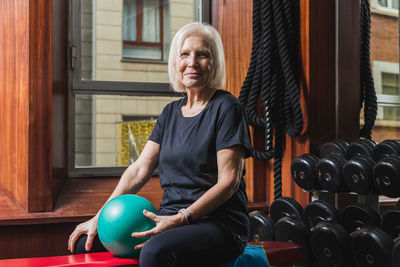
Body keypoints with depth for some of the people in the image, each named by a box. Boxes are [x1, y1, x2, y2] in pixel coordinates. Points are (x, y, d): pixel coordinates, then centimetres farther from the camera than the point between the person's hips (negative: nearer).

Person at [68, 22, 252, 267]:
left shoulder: (226, 108, -5)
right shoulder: (171, 112, 15)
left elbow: (228, 182, -12)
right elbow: (140, 168, 9)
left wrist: (181, 219, -22)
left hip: (220, 224, -6)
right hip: (171, 220, 6)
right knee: (88, 243, -7)